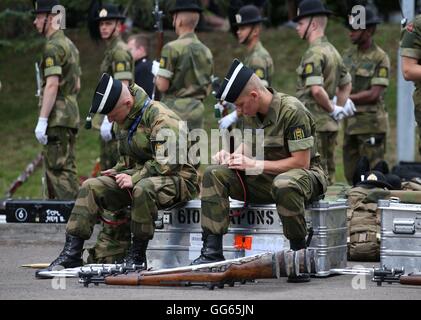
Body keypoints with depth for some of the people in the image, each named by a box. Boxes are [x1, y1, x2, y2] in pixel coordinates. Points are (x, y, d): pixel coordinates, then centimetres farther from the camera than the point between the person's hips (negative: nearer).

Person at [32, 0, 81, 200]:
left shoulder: (53, 46, -13)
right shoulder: (70, 44, 19)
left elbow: (52, 84, -20)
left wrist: (42, 120, -21)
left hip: (57, 117, -10)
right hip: (71, 114, 10)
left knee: (58, 168, -10)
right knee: (67, 167, 12)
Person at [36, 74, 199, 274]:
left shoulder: (160, 117, -18)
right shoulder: (125, 121, 12)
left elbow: (167, 163, -26)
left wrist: (134, 178, -25)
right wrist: (118, 172, 6)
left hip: (177, 178, -9)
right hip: (140, 176, 9)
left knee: (143, 189, -40)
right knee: (91, 187, -7)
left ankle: (137, 256, -26)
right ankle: (72, 252, -9)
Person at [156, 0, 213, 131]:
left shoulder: (172, 48, -11)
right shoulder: (206, 51, 9)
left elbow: (162, 86, -12)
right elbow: (207, 89, 14)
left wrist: (156, 76, 8)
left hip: (175, 111, -6)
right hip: (197, 112, 6)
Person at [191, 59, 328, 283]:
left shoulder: (292, 111, -20)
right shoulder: (249, 113, 3)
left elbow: (301, 162, -21)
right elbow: (247, 145, 21)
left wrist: (254, 164, -21)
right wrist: (232, 156, -3)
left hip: (304, 175, -7)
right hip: (264, 180, 7)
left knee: (284, 184, -43)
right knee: (214, 174, -12)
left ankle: (300, 254, -26)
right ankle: (212, 250, -19)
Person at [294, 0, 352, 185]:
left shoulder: (314, 54, -14)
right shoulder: (333, 51, 15)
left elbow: (316, 90, -25)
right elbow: (347, 85, 25)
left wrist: (332, 108, -11)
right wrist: (339, 108, 16)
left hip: (315, 124, -9)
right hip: (330, 124, 9)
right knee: (327, 175, 13)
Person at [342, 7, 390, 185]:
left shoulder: (380, 58, -8)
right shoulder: (348, 55, 12)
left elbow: (374, 94, -15)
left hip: (371, 123, -7)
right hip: (350, 123, 7)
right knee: (351, 175, 8)